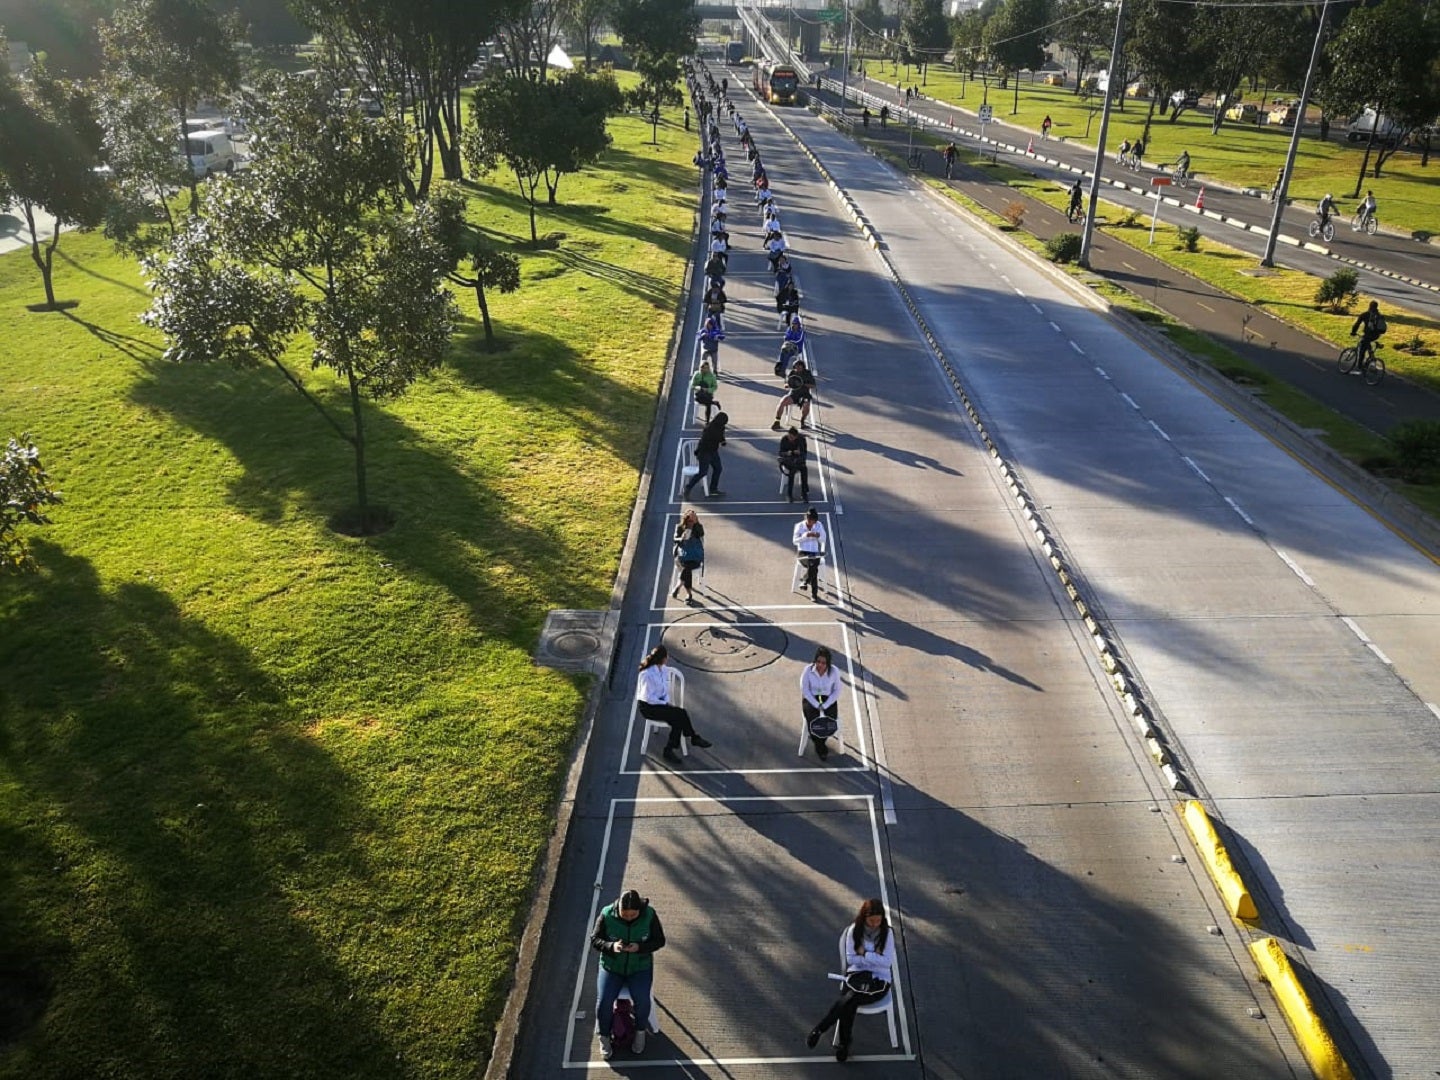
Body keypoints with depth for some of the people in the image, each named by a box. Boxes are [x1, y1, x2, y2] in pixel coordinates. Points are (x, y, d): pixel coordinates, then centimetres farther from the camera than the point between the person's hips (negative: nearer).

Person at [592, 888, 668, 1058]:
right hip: (611, 966, 0)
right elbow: (594, 940, -8)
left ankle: (640, 1032, 7)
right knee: (604, 1001, -20)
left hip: (640, 967, 0)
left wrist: (640, 947, -25)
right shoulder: (606, 915, -16)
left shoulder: (649, 915, -15)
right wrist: (611, 946, -28)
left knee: (642, 999, -23)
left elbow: (659, 941, -6)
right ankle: (604, 1037, 8)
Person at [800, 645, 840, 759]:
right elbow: (805, 690, -10)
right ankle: (821, 747, 3)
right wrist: (817, 705, -18)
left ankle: (816, 740, 9)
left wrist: (825, 706, -17)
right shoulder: (808, 670, -14)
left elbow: (837, 691, -6)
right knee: (814, 722, -27)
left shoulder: (834, 671, -12)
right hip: (811, 700, -1)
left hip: (828, 700, 1)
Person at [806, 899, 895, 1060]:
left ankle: (819, 1029, -20)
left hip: (879, 980, -2)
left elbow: (887, 962, -12)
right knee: (849, 1003, -32)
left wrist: (864, 953, -12)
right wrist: (874, 957, -11)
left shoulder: (886, 933, -5)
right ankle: (844, 1043, -17)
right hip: (857, 974, 2)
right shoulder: (854, 930, -1)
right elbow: (850, 959, -2)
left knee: (849, 998, -31)